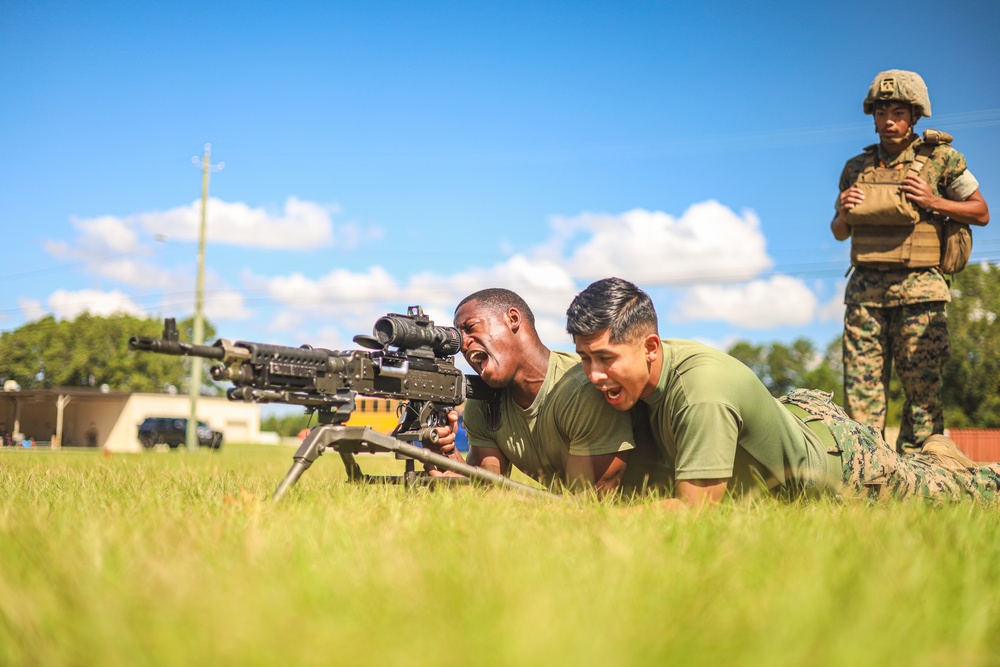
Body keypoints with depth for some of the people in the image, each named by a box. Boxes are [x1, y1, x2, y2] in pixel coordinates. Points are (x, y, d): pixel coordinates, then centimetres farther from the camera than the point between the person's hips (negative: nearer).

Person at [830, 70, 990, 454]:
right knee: (860, 387, -1)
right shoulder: (856, 168, 14)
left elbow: (981, 213, 7)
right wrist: (843, 213, 0)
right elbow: (839, 233, 23)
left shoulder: (940, 159, 4)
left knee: (921, 386, -3)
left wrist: (933, 202, -8)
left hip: (918, 289, -3)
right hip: (865, 289, 3)